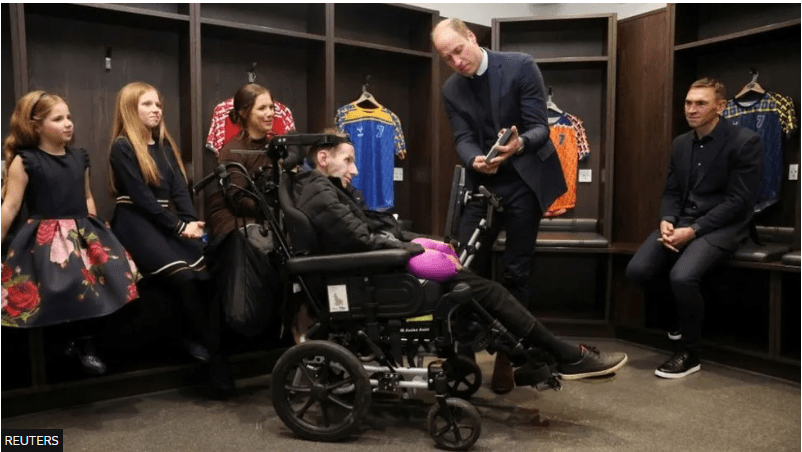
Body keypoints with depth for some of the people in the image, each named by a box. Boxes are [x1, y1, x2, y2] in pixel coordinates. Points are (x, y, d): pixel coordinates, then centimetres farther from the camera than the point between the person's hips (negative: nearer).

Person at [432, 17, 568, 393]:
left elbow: (540, 127, -12)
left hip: (524, 182, -3)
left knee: (515, 271, 3)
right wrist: (475, 160, -28)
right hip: (483, 184, 3)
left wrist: (519, 144, -35)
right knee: (467, 266, 0)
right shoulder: (451, 90, 3)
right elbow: (463, 139, -5)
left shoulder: (520, 66, -8)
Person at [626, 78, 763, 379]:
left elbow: (739, 201, -13)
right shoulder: (680, 143, 12)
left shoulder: (745, 142, -8)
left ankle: (689, 353, -7)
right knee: (637, 270, -15)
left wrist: (694, 230, -21)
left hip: (722, 226, -6)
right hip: (683, 222, 6)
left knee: (682, 276, -31)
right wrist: (667, 221, -9)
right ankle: (682, 312, 16)